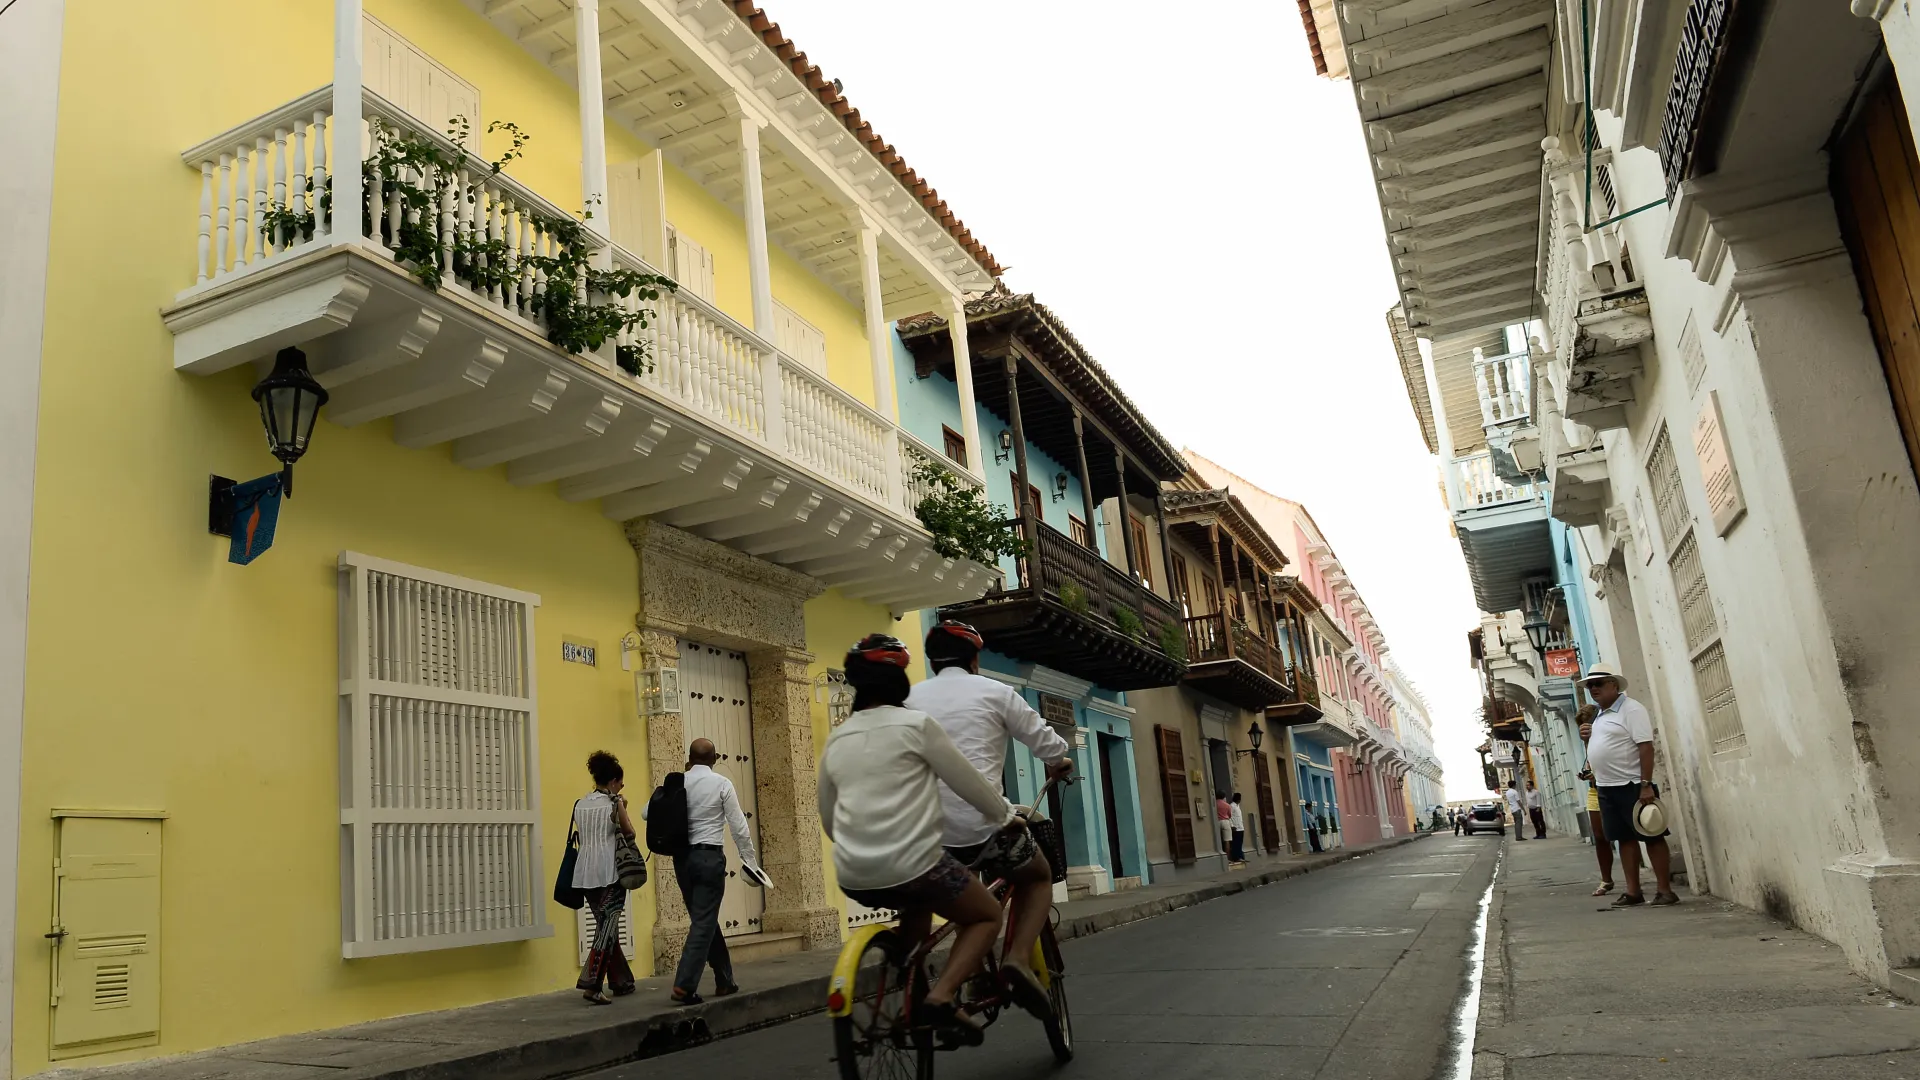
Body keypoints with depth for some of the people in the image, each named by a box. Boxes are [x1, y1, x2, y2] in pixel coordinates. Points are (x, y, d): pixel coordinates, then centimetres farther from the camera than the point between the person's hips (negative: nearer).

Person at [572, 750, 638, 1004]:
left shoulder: (580, 804, 12)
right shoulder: (613, 803, -6)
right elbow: (630, 833, 1)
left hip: (586, 873, 7)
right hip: (609, 873, -7)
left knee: (606, 927, 16)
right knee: (607, 929, -6)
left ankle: (620, 981, 23)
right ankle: (591, 985, -17)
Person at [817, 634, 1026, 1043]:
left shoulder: (836, 740, 12)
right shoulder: (916, 724, -3)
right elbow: (969, 782, 2)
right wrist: (1005, 817, 19)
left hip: (854, 876, 6)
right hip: (911, 863, -6)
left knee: (919, 903, 35)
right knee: (986, 916, 15)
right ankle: (940, 996, -7)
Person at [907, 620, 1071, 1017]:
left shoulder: (910, 698, 12)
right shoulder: (994, 691, 4)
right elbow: (1045, 742, 9)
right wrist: (1059, 763, 31)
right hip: (983, 825, -3)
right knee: (1039, 878, 23)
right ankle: (1018, 958, 1)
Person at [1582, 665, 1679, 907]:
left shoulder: (1631, 709, -10)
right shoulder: (1599, 715, 16)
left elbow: (1645, 747, -18)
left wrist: (1646, 784, -23)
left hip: (1632, 786, -9)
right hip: (1607, 788, 9)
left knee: (1652, 836, -1)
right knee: (1625, 838, 10)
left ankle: (1665, 890, 2)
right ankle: (1633, 891, 13)